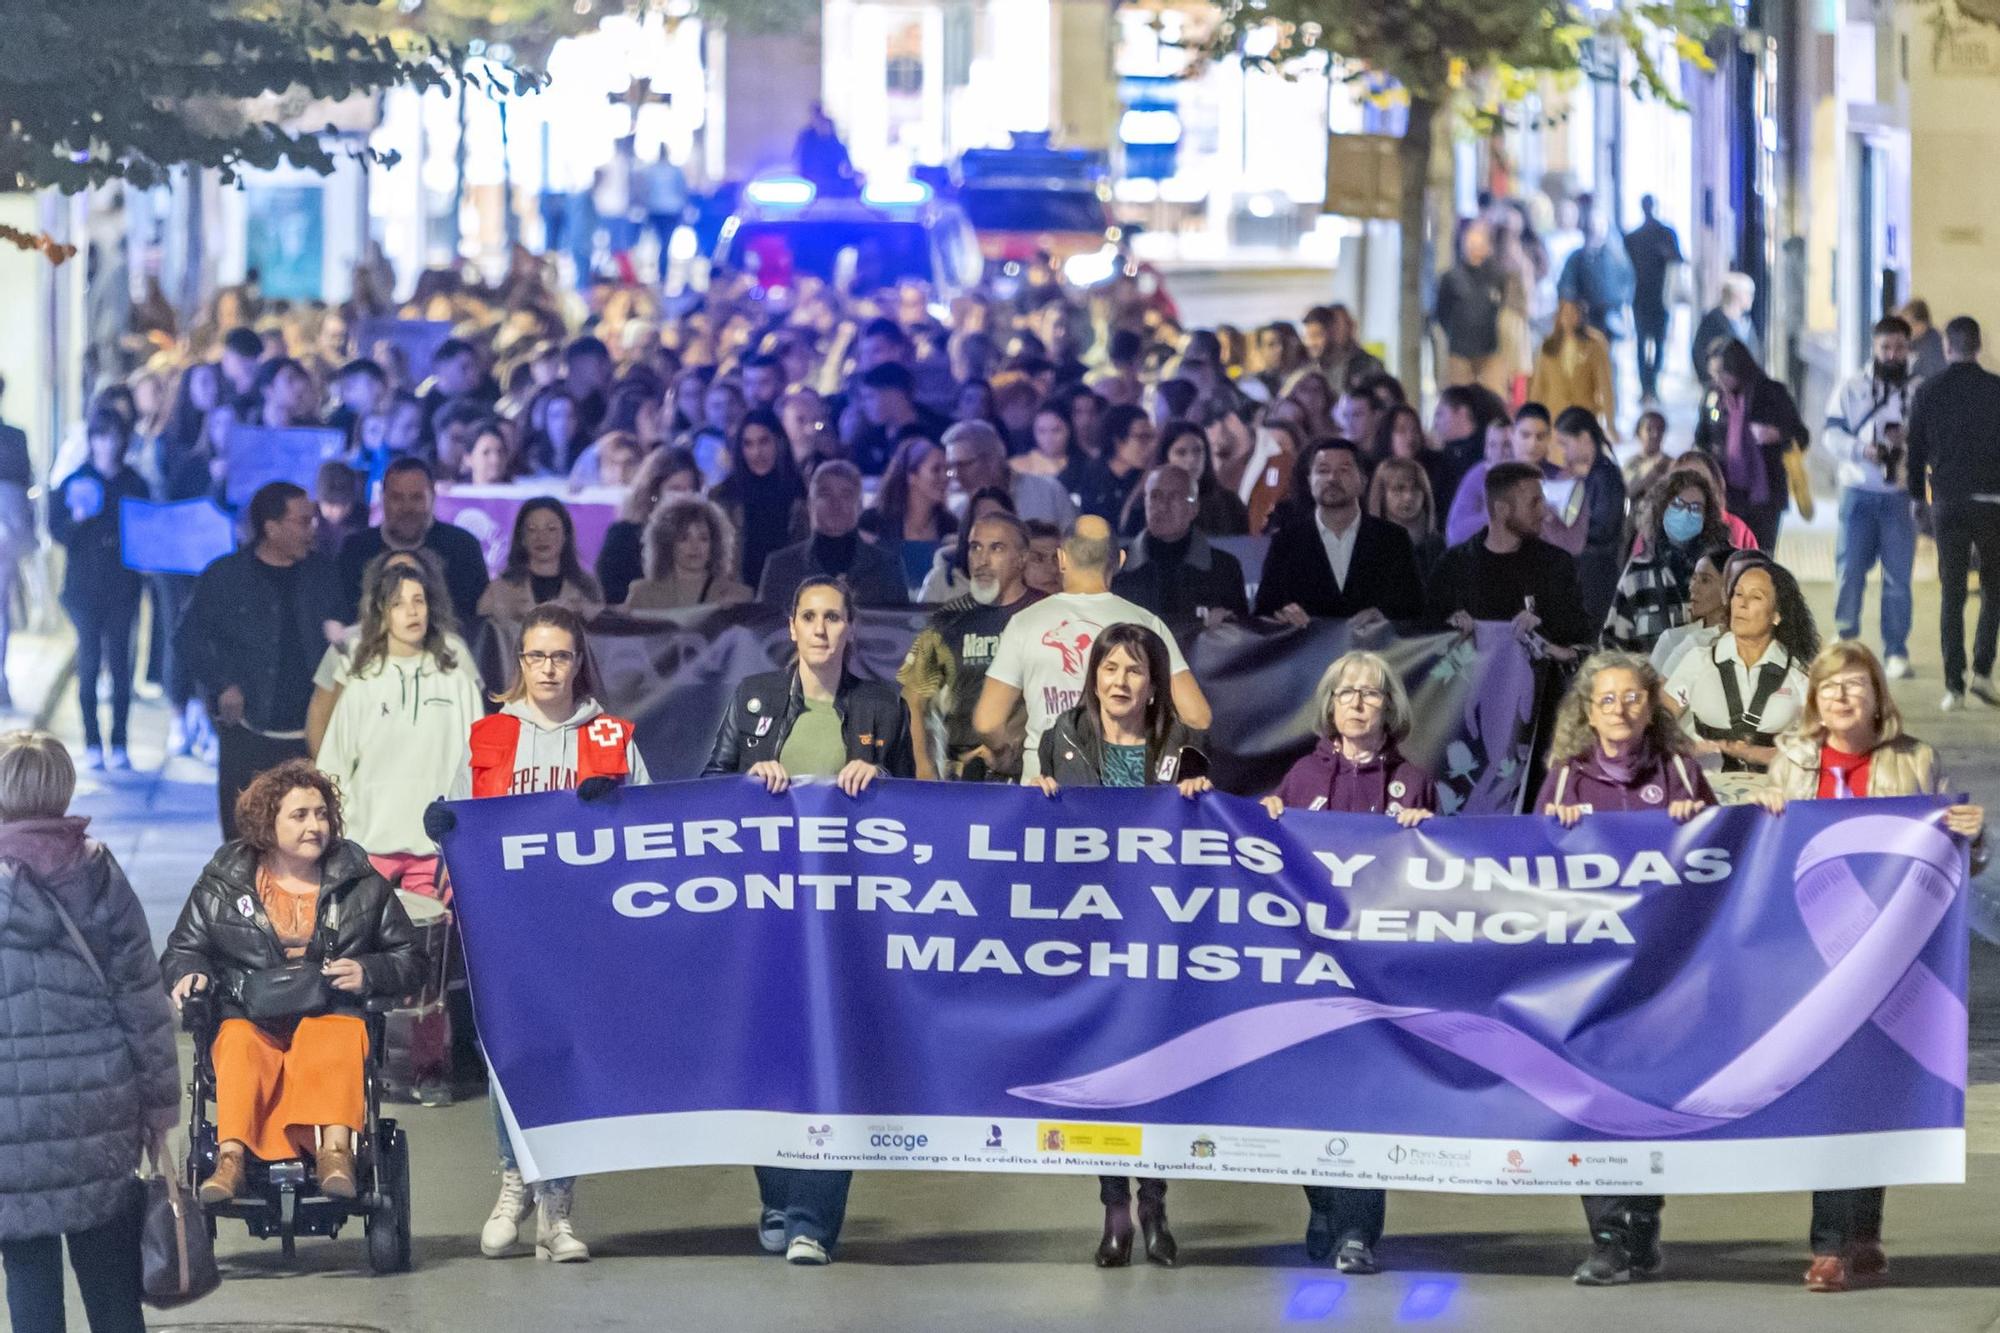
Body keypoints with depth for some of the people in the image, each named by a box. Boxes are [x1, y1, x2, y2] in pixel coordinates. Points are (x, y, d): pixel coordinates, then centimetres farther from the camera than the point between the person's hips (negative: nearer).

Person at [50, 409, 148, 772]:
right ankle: (92, 744, 2)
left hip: (124, 585, 1)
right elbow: (57, 531, -2)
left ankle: (119, 745, 2)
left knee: (120, 662, -1)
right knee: (89, 662, -3)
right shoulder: (74, 481, 2)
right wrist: (77, 520, -21)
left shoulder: (135, 483, 7)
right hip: (85, 586, -1)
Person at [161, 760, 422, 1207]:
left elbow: (410, 959, 17)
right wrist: (189, 974, -4)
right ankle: (231, 1156, -52)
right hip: (250, 1018, 0)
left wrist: (367, 972, -4)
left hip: (331, 1015, 0)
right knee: (238, 1046, -34)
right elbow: (182, 949, 21)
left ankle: (334, 1149, -54)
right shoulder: (222, 883, 13)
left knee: (333, 1042, -36)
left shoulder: (363, 884, 14)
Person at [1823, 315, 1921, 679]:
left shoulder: (1919, 392, 6)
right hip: (1859, 491, 0)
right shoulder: (1851, 388, 5)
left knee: (1898, 577, -2)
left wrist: (1908, 444, -17)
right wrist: (1863, 450, -19)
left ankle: (1896, 651, 5)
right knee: (1850, 570, -1)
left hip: (1900, 495, 0)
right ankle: (1845, 642, 14)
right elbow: (1832, 435, 0)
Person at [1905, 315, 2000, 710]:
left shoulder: (1928, 395, 3)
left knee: (1952, 595, 5)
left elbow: (1915, 454, 7)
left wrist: (1919, 500, 17)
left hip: (1947, 503, 1)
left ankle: (1954, 685, 1)